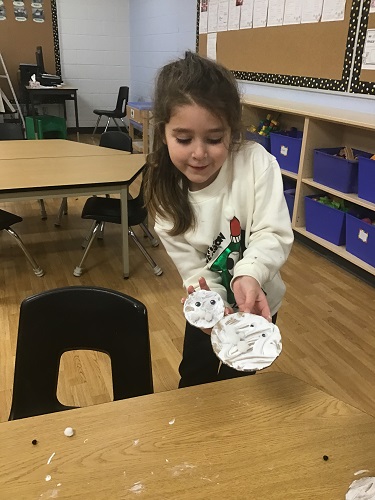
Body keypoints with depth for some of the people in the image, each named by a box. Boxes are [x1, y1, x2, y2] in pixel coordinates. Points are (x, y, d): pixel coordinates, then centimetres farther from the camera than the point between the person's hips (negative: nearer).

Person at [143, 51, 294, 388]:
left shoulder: (256, 162, -25)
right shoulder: (166, 197, -19)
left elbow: (275, 235, -27)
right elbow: (193, 270, -20)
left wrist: (249, 275, -48)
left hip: (257, 303, -2)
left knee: (235, 380, 19)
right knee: (194, 379, 23)